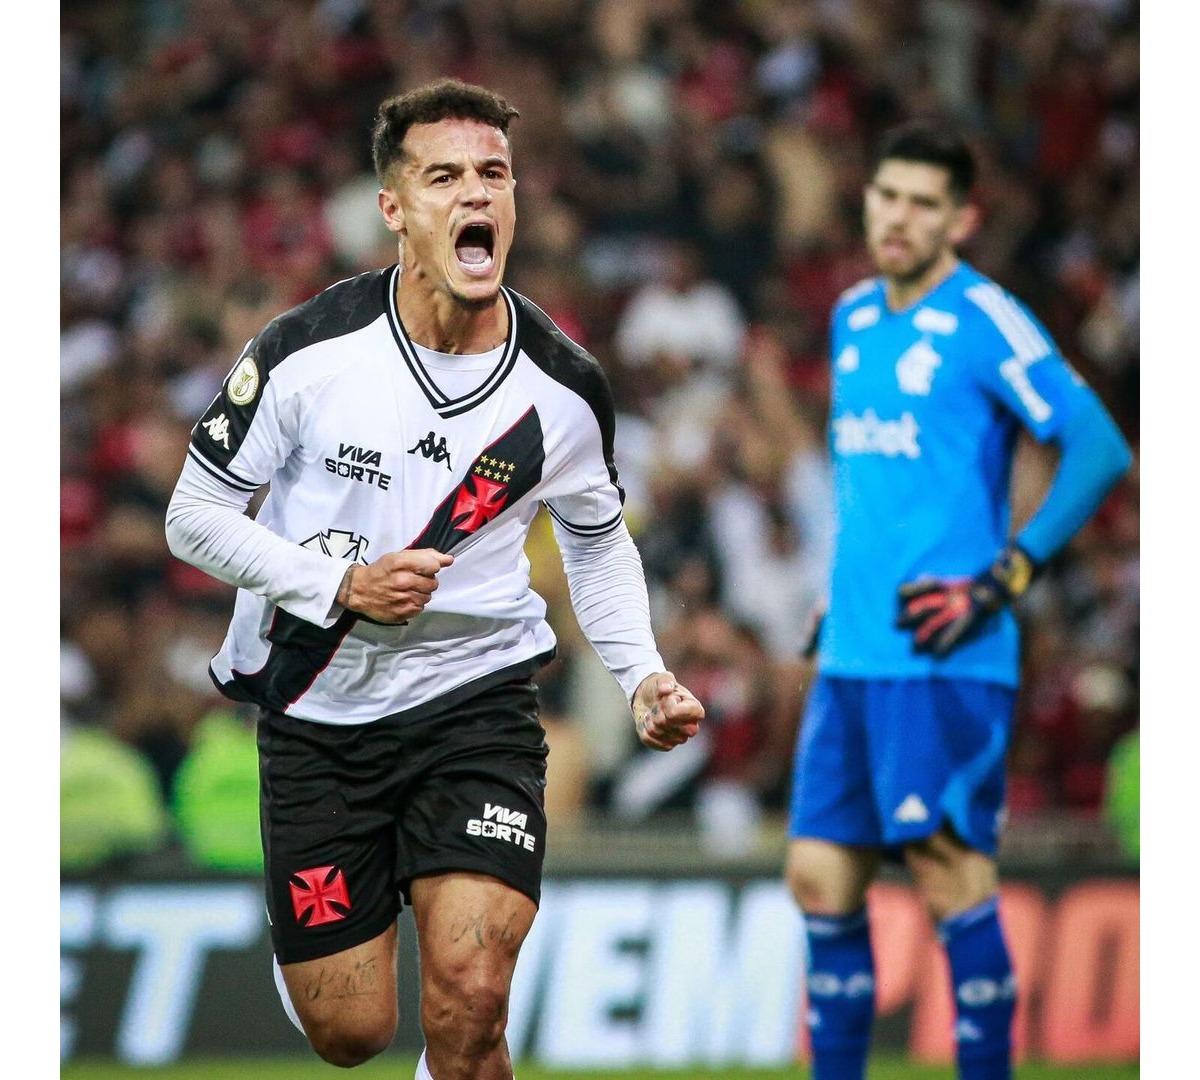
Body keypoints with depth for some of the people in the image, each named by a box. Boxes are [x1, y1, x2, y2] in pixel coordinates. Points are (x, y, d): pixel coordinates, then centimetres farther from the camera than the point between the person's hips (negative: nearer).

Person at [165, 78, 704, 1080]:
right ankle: (304, 942, 44)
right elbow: (195, 516, -5)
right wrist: (341, 585, -19)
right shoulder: (309, 350, -13)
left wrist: (645, 676, -2)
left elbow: (599, 540, 14)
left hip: (475, 696, 1)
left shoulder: (563, 387, -5)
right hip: (318, 713, -1)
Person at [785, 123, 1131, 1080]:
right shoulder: (854, 318, 15)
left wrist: (1005, 579, -17)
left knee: (951, 874, -6)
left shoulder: (986, 322, -9)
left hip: (945, 662, -7)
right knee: (821, 878, 6)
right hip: (851, 652, 7)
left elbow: (1101, 450, -13)